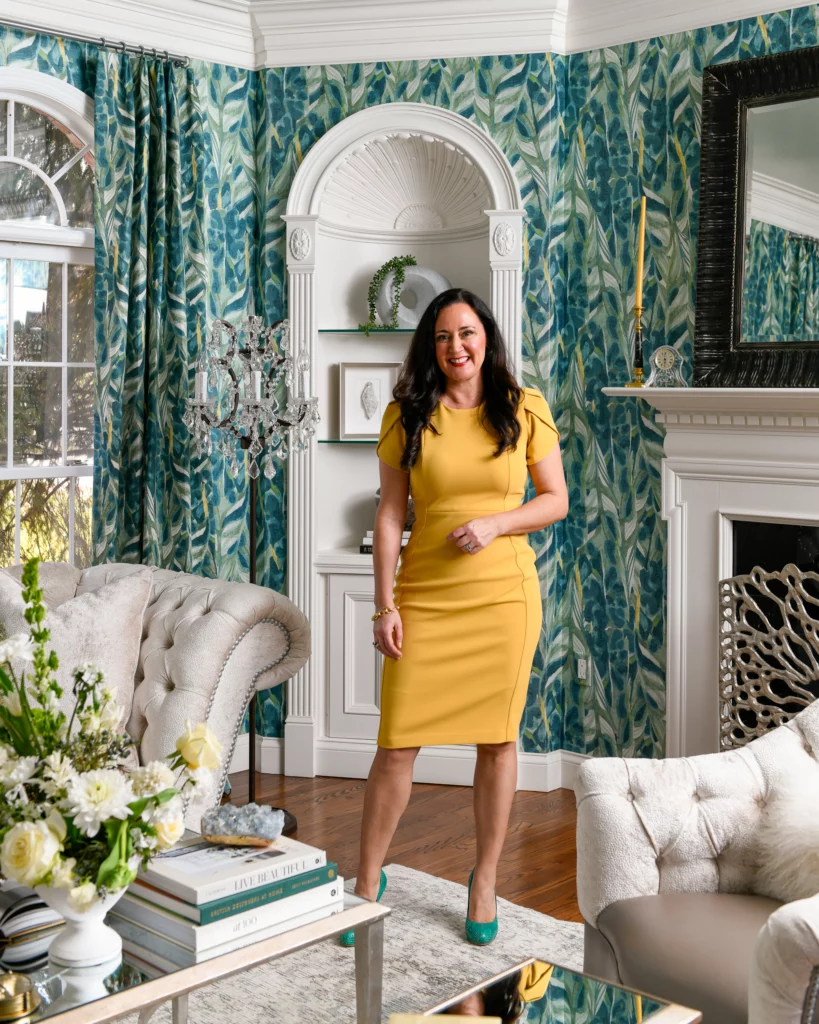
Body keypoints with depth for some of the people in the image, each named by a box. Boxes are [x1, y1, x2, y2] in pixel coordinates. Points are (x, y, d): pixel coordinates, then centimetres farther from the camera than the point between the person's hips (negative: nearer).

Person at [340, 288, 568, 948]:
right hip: (425, 597, 0)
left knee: (497, 739, 8)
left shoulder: (525, 410, 3)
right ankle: (368, 881, 20)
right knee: (398, 743, 0)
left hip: (504, 593, 0)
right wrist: (385, 604, -5)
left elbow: (556, 500, 6)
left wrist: (494, 523, -12)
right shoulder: (407, 416, 3)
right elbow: (390, 514, 2)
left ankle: (485, 883, 27)